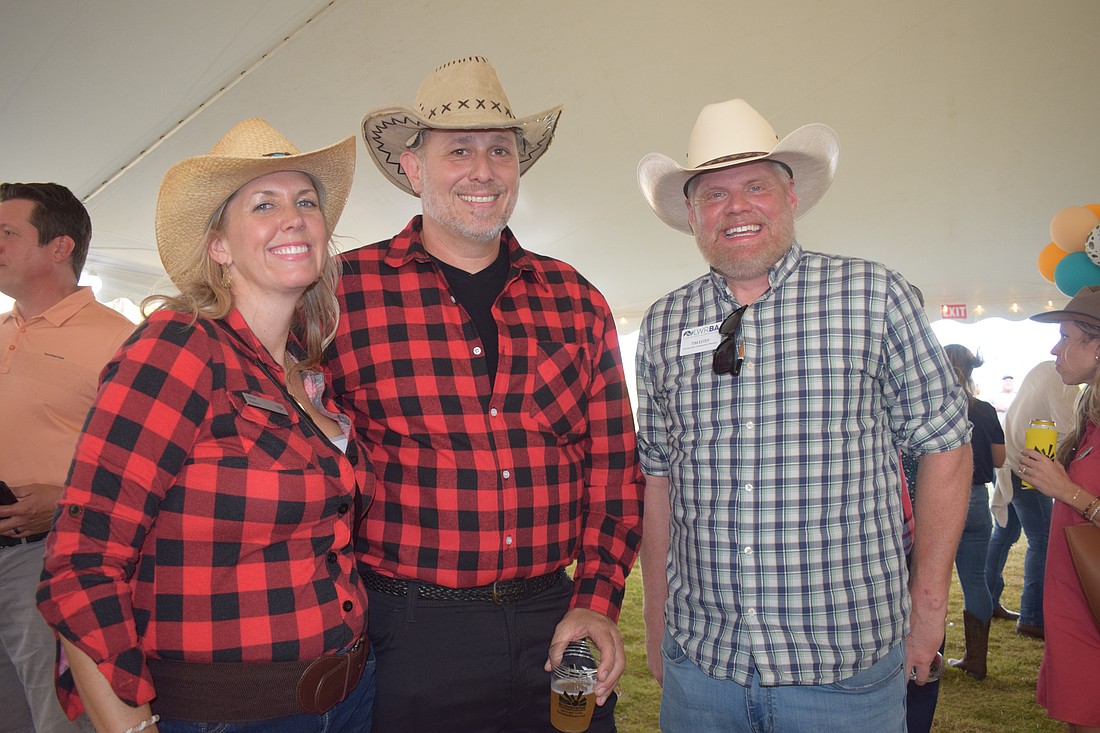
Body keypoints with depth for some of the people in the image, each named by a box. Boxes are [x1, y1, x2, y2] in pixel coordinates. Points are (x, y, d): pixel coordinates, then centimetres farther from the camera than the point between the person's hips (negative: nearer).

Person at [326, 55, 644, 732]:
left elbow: (614, 465, 8)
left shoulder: (577, 302, 5)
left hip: (556, 631, 3)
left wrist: (597, 601, 0)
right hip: (408, 640, -3)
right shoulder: (343, 293, -6)